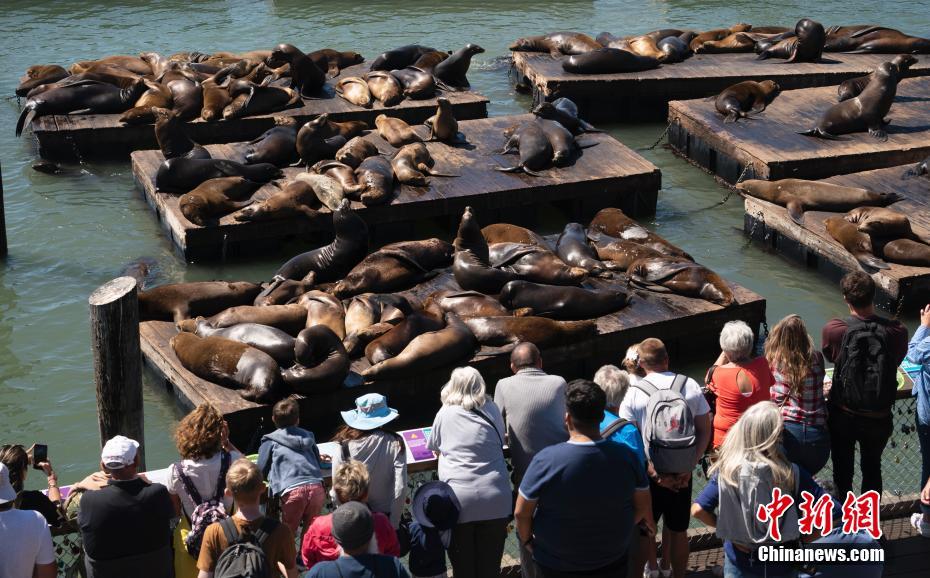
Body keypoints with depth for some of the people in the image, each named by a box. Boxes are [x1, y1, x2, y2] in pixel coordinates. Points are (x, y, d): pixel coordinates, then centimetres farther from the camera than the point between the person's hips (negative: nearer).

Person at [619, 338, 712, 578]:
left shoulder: (634, 393, -11)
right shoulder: (691, 386, -4)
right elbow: (704, 431, -4)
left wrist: (655, 474, -16)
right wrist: (689, 468, -9)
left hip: (648, 473, -2)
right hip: (682, 472, 2)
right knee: (678, 530, 16)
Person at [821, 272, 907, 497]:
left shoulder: (833, 330, -22)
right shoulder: (897, 332, -19)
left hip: (843, 416, -1)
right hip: (879, 418, 1)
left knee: (842, 470, 19)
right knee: (872, 469, 23)